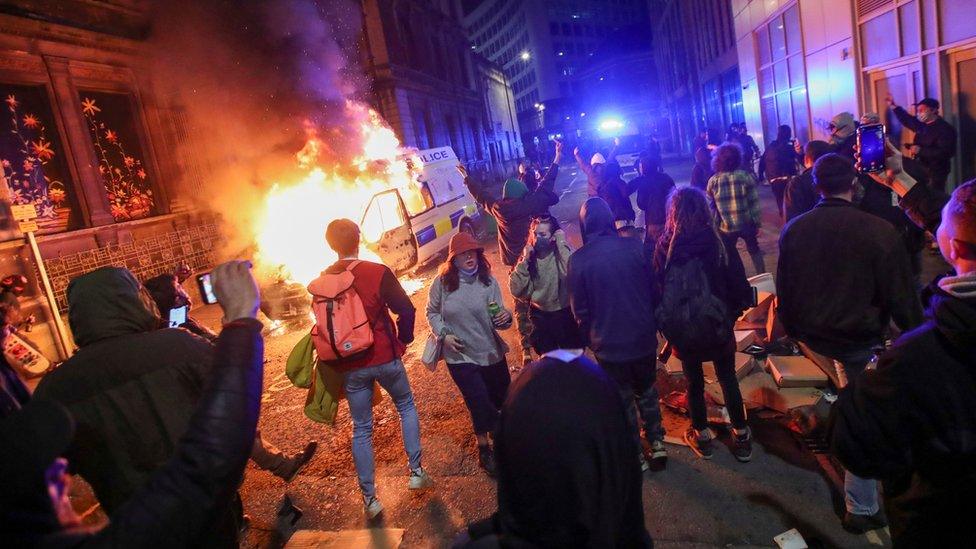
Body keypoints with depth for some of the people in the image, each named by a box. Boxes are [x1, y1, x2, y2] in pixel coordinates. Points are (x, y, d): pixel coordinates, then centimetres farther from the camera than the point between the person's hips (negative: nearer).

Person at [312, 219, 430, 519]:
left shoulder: (320, 283, -3)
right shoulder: (378, 272, -13)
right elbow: (406, 310, -14)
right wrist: (403, 341, 2)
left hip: (349, 367, 2)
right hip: (385, 357, -2)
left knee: (361, 429, 15)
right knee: (406, 407, 23)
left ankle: (369, 497, 21)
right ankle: (416, 471, 22)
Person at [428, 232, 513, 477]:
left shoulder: (488, 281, -9)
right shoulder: (442, 283, -10)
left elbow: (497, 319, -10)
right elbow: (432, 312, 3)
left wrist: (505, 317, -32)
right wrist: (443, 334, -11)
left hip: (491, 353, 2)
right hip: (460, 356, -2)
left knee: (503, 397, 17)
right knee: (480, 403, 1)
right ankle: (484, 449, 26)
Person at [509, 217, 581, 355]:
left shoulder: (563, 253, -15)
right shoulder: (529, 257, -6)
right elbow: (516, 291, -14)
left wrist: (561, 243, -29)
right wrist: (525, 261, -20)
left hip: (565, 314, -3)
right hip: (540, 316, 3)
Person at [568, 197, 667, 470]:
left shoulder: (578, 260, -17)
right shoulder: (634, 247, -11)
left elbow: (580, 310, -9)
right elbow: (653, 289, -2)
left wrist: (589, 340, 7)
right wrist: (652, 324, 14)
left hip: (608, 345, -2)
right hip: (644, 337, 2)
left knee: (623, 399, 18)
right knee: (647, 391, 26)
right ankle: (657, 442, 37)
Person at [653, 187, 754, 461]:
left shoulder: (664, 248, -15)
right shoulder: (719, 243, -16)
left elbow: (657, 290, -8)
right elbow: (740, 288, -11)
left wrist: (668, 323, 6)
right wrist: (732, 312, 7)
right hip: (719, 326, 0)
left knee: (694, 382, 18)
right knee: (728, 379, 20)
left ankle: (702, 437, 34)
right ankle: (741, 437, 31)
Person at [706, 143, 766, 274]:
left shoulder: (713, 181, -5)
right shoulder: (746, 176, -7)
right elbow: (754, 202, -7)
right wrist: (758, 223, 0)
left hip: (726, 226, -1)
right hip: (747, 223, 1)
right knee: (754, 250, 22)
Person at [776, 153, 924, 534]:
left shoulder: (793, 230, -8)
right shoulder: (879, 231, -20)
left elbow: (784, 290, 3)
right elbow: (902, 299, -13)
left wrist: (793, 330, 18)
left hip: (811, 333, 4)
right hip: (860, 339, -4)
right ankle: (861, 509, 21)